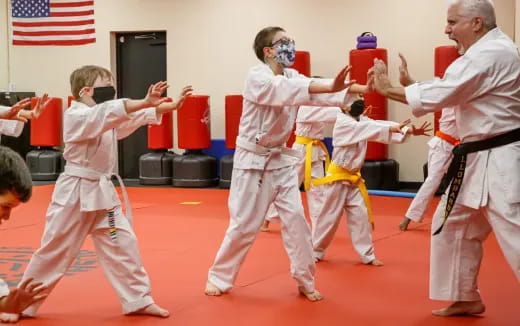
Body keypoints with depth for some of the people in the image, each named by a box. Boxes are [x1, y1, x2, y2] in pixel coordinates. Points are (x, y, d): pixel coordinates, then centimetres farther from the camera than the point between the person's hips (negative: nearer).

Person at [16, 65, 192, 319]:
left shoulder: (108, 117, 9)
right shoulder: (76, 116, -16)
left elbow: (136, 117, 6)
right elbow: (106, 113, -33)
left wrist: (170, 106, -7)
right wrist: (143, 102, -43)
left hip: (102, 191, 7)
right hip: (75, 192, -7)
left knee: (123, 245, 5)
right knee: (54, 251, 2)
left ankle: (138, 300, 13)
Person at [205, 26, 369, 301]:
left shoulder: (290, 75, 4)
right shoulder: (257, 77, -18)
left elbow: (317, 93, -12)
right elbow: (285, 90, -37)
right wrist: (330, 87, -48)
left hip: (281, 159, 6)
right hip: (253, 160, -6)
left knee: (295, 218, 0)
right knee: (243, 224, 0)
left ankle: (305, 281, 10)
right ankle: (219, 277, 18)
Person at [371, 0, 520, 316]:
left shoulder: (491, 55, -20)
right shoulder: (486, 51, 14)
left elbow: (437, 95, -22)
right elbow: (449, 95, 15)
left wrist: (387, 89, -9)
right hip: (479, 159, 11)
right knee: (454, 226, 18)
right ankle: (467, 298, 30)